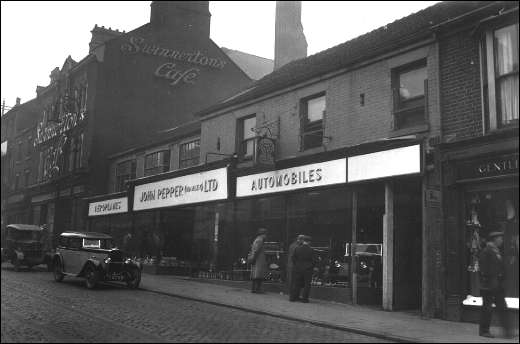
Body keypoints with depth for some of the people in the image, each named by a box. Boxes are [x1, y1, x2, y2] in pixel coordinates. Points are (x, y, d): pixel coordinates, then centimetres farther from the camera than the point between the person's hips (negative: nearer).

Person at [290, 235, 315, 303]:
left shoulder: (297, 249, -3)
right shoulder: (311, 250, -10)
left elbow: (293, 259, 1)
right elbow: (313, 260, -7)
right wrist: (311, 267, 8)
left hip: (298, 269, 3)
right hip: (308, 269, -3)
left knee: (297, 284, 12)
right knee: (307, 284, 6)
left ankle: (293, 297, 13)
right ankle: (304, 298, 6)